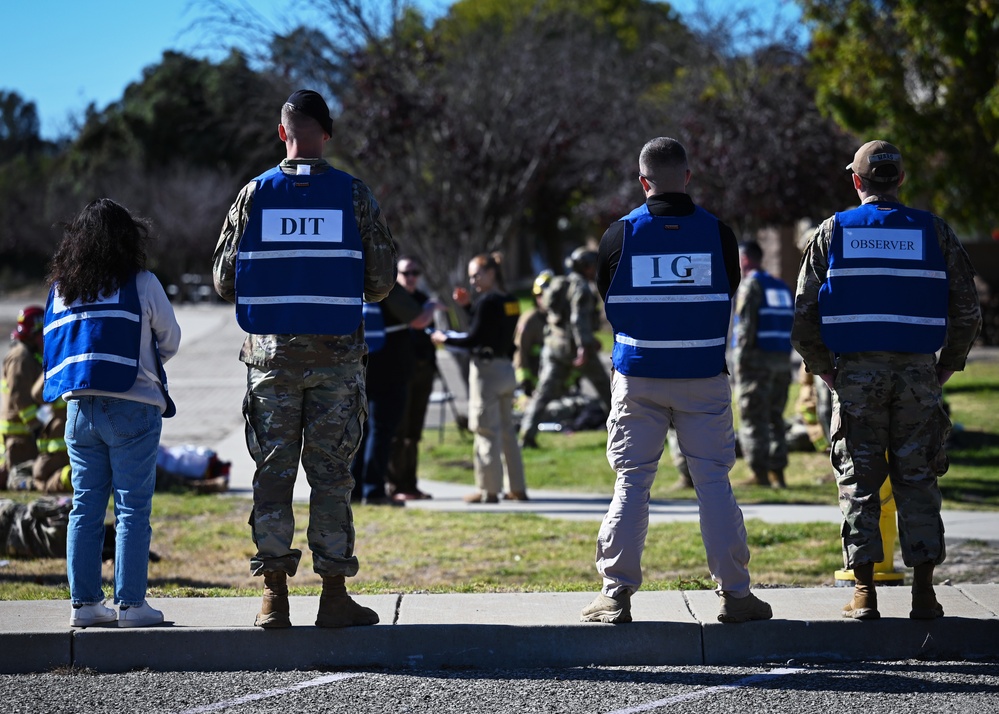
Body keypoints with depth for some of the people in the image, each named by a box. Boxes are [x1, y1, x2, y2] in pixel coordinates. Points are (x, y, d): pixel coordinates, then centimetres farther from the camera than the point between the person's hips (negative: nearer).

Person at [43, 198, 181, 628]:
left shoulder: (60, 288, 7)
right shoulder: (142, 284, -6)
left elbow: (54, 345, 14)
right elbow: (170, 340, 4)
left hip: (79, 407, 4)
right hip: (133, 407, -4)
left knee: (85, 507, 9)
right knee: (132, 508, -1)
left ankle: (84, 602, 9)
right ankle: (130, 604, -2)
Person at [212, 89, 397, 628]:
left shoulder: (254, 195, 1)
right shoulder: (354, 195, -2)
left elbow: (224, 283, 3)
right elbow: (382, 281, -1)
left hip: (271, 355, 1)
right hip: (336, 355, -1)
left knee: (273, 472, 4)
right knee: (332, 473, 3)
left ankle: (274, 596, 3)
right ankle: (334, 594, 3)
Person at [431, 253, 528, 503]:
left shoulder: (487, 301, -14)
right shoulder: (509, 301, 10)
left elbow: (475, 338, -17)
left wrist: (445, 338, -5)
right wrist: (468, 306, 14)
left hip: (487, 369, -8)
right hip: (506, 368, 8)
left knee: (486, 430, -3)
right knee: (506, 430, 13)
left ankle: (488, 489, -1)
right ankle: (516, 487, 15)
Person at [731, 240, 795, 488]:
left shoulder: (750, 285, -7)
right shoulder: (782, 286, 17)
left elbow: (746, 324, -14)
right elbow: (792, 324, 14)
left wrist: (740, 359, -14)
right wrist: (786, 355, 14)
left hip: (757, 356, -7)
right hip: (782, 358, 7)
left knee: (753, 417, -4)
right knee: (775, 417, 12)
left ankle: (760, 472, -9)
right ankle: (777, 472, 10)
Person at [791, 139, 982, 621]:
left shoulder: (832, 233, 3)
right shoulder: (933, 232, 5)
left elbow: (804, 312, 1)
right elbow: (967, 310, 3)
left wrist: (824, 369, 10)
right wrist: (947, 367, 13)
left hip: (856, 372, -1)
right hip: (918, 372, 1)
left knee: (859, 483, 4)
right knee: (917, 481, 5)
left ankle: (863, 594, 1)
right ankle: (924, 594, 2)